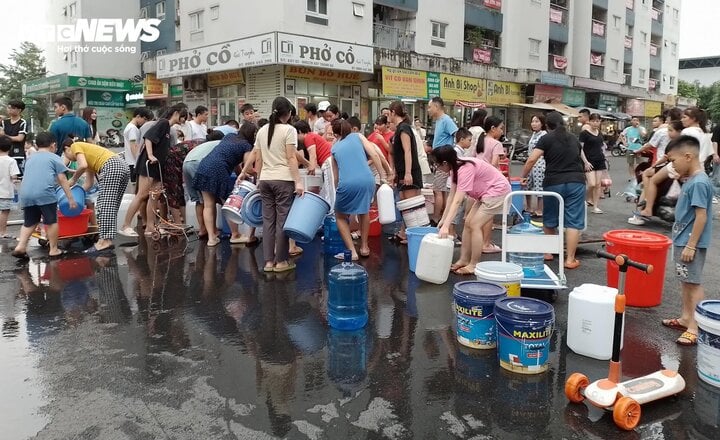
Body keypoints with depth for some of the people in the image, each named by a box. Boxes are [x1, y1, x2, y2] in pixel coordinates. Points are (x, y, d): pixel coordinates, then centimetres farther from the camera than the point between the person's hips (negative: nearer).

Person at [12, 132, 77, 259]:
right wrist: (70, 198, 10)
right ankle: (53, 250, 12)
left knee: (29, 222, 18)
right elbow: (62, 180, 8)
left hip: (25, 194, 5)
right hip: (44, 193, -5)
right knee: (51, 222, 7)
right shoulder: (54, 158, 13)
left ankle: (20, 246, 5)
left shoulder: (30, 159, 29)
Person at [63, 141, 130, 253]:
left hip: (111, 167, -9)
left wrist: (73, 179, 8)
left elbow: (83, 165, -7)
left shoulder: (75, 146, 12)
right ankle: (107, 240, 6)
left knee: (105, 205, -11)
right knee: (112, 206, 9)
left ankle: (105, 241, -17)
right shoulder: (88, 157, 36)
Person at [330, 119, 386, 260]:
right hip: (367, 180, 1)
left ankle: (352, 251, 12)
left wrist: (338, 191, 40)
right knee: (364, 211, 29)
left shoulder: (335, 147, 24)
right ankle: (364, 247, 33)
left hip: (347, 183, -1)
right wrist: (383, 176, 7)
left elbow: (336, 176, 28)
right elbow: (374, 155, 5)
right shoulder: (358, 136, 21)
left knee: (340, 216, 22)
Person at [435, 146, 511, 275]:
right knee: (468, 223, 7)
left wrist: (446, 226, -38)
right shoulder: (456, 168, -2)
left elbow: (457, 201, -35)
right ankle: (464, 260, 13)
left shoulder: (465, 169, -30)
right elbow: (452, 196, 1)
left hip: (498, 191, -9)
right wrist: (443, 219, 1)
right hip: (486, 194, 9)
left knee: (475, 225, -11)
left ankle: (474, 265, -2)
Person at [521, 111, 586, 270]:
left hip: (554, 183, -2)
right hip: (576, 182, 3)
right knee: (573, 222, 0)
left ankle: (548, 251, 27)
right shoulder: (574, 139, 19)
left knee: (549, 220, 15)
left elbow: (532, 159, -9)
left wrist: (523, 176, 3)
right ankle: (570, 259, -3)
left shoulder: (547, 139, 3)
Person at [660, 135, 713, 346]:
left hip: (691, 243, -9)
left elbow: (702, 216, -22)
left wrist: (691, 245, -21)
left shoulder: (699, 183, -20)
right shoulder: (691, 180, 8)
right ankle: (686, 317, 30)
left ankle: (696, 327, 3)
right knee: (686, 281, 18)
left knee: (694, 283, -3)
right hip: (682, 240, 9)